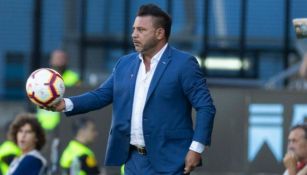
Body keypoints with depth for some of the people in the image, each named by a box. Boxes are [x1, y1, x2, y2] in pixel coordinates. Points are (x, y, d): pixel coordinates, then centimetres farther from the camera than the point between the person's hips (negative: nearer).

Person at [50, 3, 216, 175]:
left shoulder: (183, 63, -7)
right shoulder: (125, 63, 12)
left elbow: (206, 107, -9)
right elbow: (101, 94, 11)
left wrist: (196, 148, -16)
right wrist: (66, 104, -5)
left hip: (168, 160, -6)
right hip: (134, 159, 6)